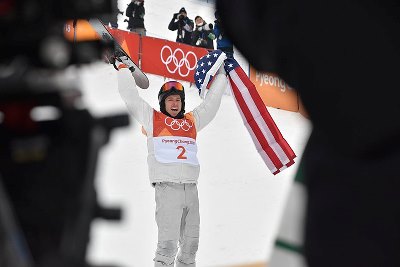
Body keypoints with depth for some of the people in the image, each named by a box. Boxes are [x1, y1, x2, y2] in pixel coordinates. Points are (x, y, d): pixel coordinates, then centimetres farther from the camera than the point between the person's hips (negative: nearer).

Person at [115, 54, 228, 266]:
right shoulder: (152, 118, 10)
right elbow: (131, 97, 10)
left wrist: (220, 77, 38)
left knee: (191, 242, 9)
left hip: (190, 188, 5)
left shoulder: (192, 121, 21)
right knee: (168, 242, -13)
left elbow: (210, 104, 32)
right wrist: (123, 68, 14)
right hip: (167, 186, -5)